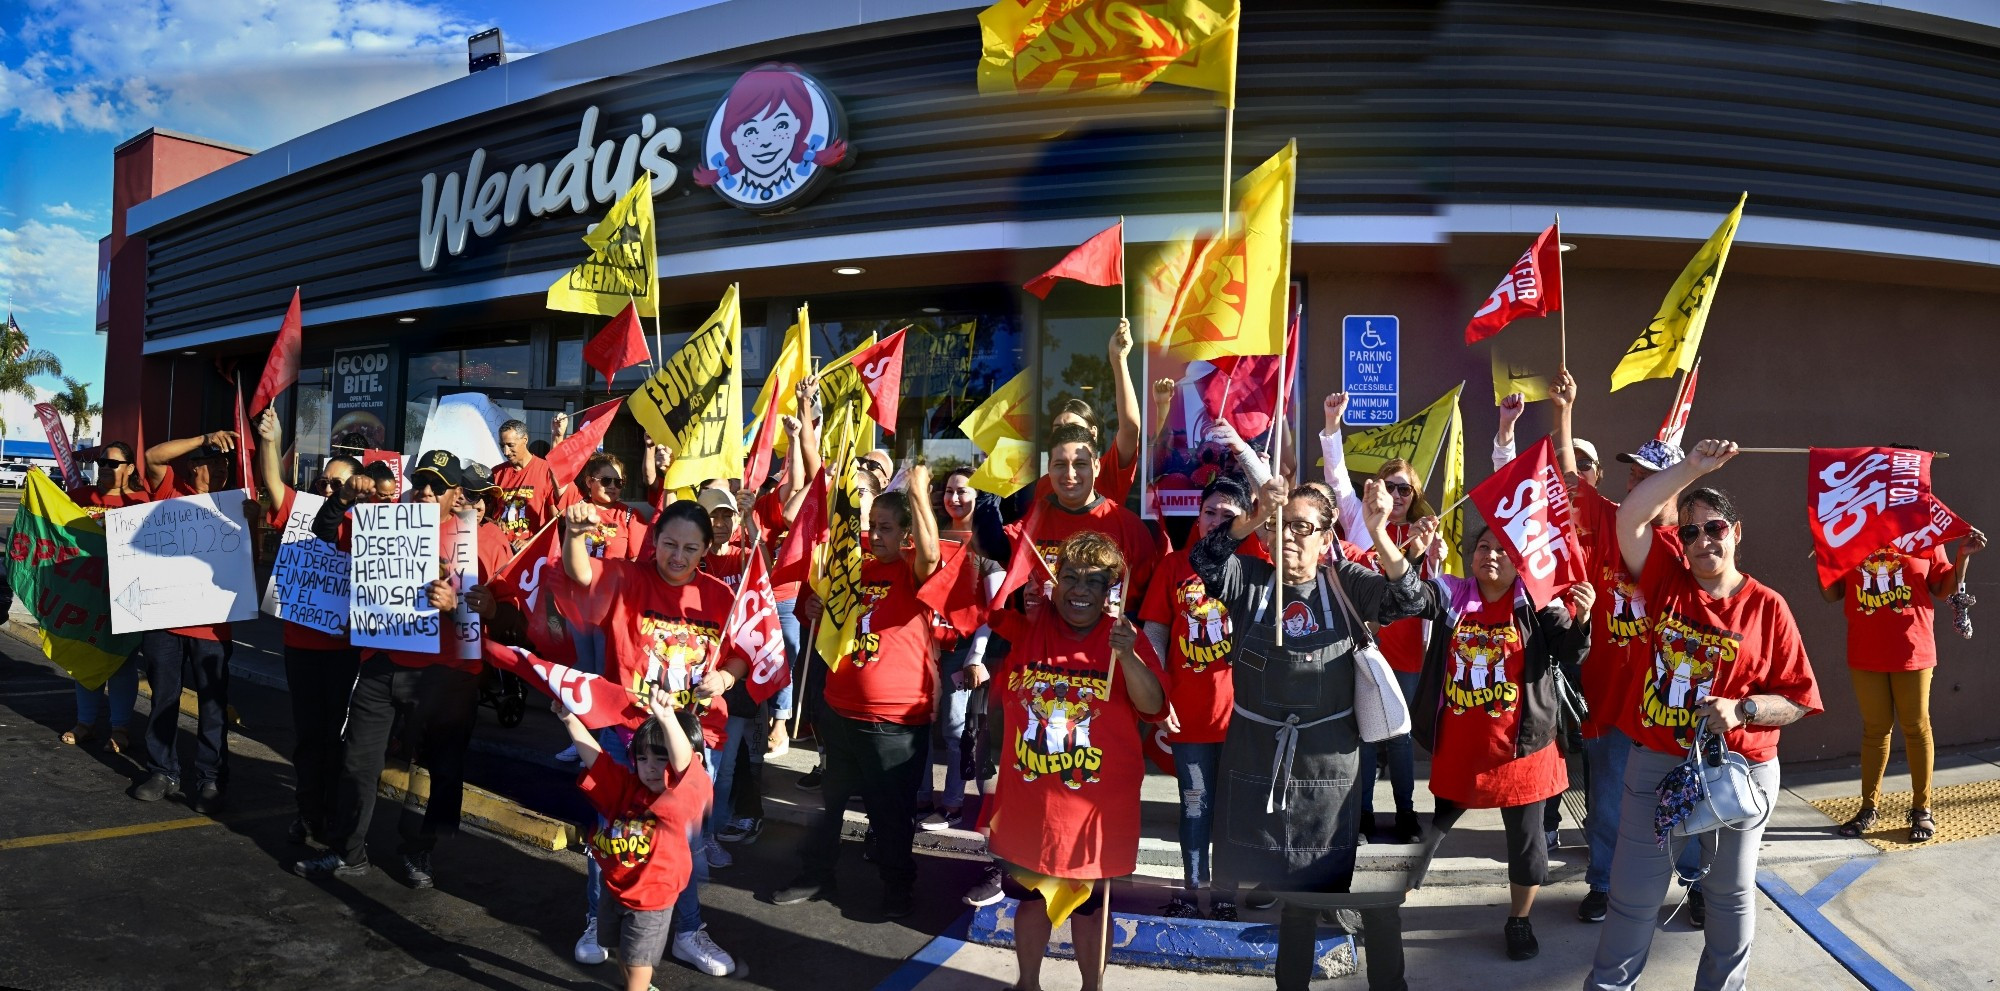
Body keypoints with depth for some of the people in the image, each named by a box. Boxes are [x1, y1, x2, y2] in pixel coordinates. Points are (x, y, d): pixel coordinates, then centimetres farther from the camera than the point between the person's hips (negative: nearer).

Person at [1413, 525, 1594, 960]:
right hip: (1457, 745, 1)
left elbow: (1569, 657, -12)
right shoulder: (1451, 594, -2)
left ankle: (1519, 921, 30)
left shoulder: (1538, 603, -6)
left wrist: (1582, 619, -31)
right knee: (1440, 824, 19)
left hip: (1519, 744, -1)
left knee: (1525, 837, 11)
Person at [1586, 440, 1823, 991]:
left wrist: (1742, 708, -20)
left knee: (1731, 891, 16)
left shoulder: (1766, 607, -5)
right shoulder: (1669, 580, 0)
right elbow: (1630, 517, -13)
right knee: (1634, 890, 9)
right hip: (1656, 761, 1)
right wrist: (1692, 468, -17)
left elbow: (1799, 699, -4)